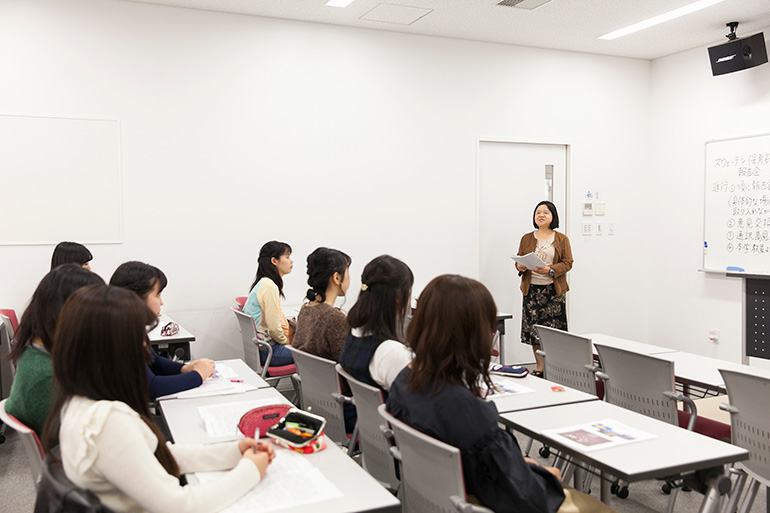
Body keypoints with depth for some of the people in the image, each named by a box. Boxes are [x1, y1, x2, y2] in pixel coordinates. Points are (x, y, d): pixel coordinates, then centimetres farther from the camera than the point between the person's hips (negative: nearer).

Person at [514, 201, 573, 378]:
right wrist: (520, 267, -10)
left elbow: (567, 263, 0)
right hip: (532, 289, 2)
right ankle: (540, 365, 11)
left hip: (554, 290, -2)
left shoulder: (562, 239, 5)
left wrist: (550, 270, -17)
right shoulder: (527, 238, 11)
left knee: (554, 328, -4)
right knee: (533, 327, 0)